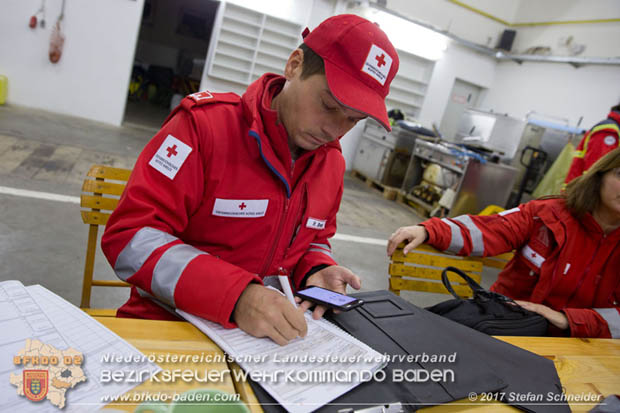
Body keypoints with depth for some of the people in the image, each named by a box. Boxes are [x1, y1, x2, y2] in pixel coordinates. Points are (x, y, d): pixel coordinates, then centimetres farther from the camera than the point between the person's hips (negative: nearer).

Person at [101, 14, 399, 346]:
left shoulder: (332, 160, 3)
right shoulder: (205, 122, -16)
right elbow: (128, 237, -21)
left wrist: (316, 271, -6)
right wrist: (236, 296, -32)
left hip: (273, 329, 5)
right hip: (170, 319, -4)